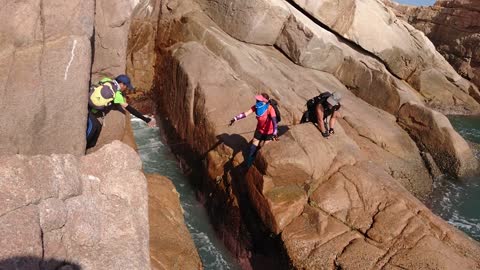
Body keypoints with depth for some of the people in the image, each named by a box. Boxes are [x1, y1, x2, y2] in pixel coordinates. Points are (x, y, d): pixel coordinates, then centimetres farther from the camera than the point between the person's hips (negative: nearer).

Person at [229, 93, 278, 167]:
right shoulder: (256, 107, -17)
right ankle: (248, 166, 26)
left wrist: (274, 133, -58)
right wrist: (235, 118, -34)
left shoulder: (270, 109, -32)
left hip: (268, 132, -5)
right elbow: (246, 113, -22)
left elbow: (274, 121, -44)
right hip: (259, 130, 5)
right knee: (253, 148, 9)